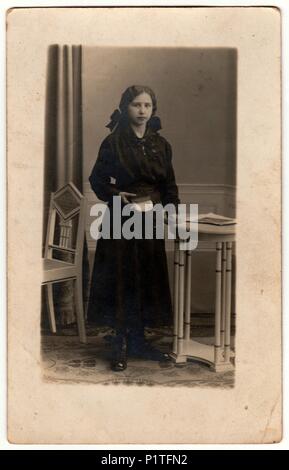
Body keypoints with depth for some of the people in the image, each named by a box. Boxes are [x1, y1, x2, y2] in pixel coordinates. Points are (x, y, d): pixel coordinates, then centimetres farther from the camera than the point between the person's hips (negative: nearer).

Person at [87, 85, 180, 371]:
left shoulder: (161, 144, 9)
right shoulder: (113, 142, -3)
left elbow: (169, 184, 12)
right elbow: (97, 179, 0)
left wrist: (172, 206, -3)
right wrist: (116, 194, -17)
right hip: (121, 219, -4)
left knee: (149, 280, 8)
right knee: (121, 280, -1)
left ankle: (139, 340, 22)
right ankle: (121, 345, 11)